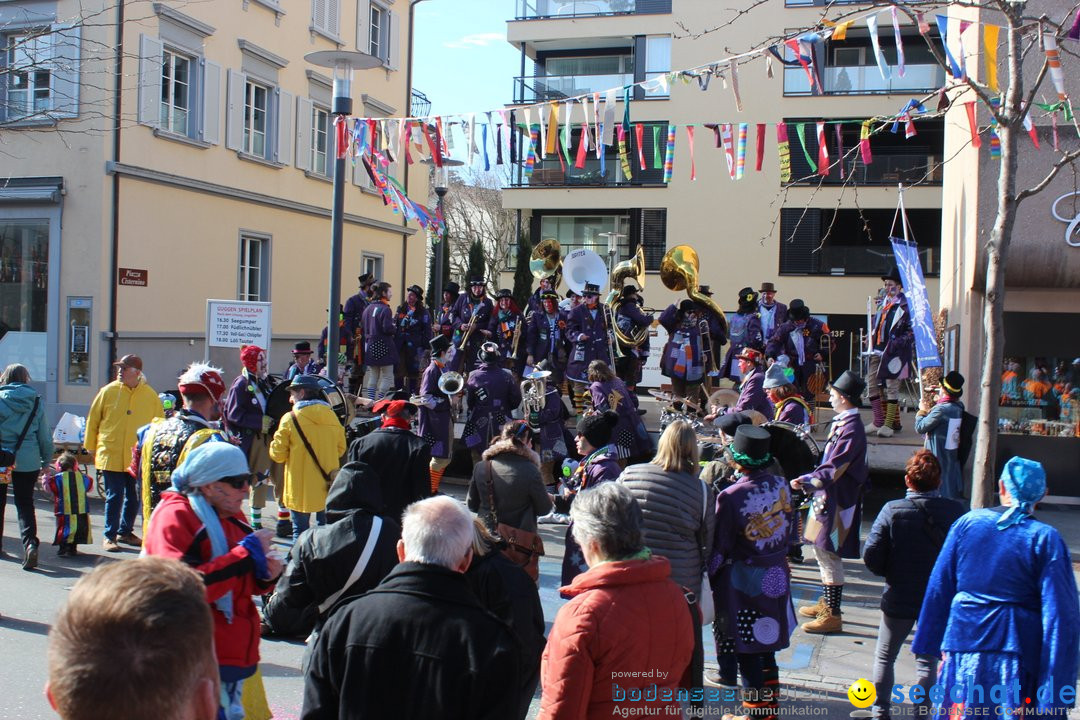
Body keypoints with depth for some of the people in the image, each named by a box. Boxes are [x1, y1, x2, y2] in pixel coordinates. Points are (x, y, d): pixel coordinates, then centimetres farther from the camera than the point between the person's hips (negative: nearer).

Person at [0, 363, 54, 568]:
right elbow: (44, 435, 4)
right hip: (28, 461, 1)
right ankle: (30, 542, -16)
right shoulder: (36, 401, 1)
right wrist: (46, 459, 14)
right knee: (25, 504, 4)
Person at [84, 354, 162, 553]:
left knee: (134, 497, 11)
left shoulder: (150, 395, 0)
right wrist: (91, 447, 8)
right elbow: (92, 420, 5)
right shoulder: (108, 391, -2)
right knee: (114, 497, 0)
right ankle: (109, 536, 10)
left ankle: (125, 532, 28)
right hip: (111, 456, -2)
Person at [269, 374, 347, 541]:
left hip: (301, 488, -4)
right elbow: (340, 449, 11)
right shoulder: (332, 416, 3)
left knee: (300, 530, 4)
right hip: (327, 487, 4)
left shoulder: (290, 418, -9)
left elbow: (278, 454, -7)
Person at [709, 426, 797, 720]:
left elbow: (719, 549, -15)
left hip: (744, 579, -6)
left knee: (746, 650, 7)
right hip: (776, 575, 6)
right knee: (766, 645, 20)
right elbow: (790, 528, 8)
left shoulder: (730, 497, -22)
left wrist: (707, 574, 0)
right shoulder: (781, 484, -5)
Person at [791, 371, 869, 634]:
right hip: (829, 496, 10)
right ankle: (825, 603, 33)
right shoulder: (842, 422, 9)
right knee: (822, 550, 19)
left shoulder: (851, 428, -21)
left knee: (829, 554, -5)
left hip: (837, 499, -10)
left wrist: (807, 481, -32)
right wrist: (812, 480, 22)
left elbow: (834, 469, -27)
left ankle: (832, 615, 3)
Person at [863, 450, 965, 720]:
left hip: (899, 599, -1)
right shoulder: (955, 512, -12)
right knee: (928, 659, 17)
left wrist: (890, 574, 3)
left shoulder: (892, 510, -16)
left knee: (884, 657, 16)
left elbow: (871, 555, -16)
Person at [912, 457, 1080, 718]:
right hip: (1018, 655, -2)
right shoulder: (1046, 540, -7)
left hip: (965, 644, 3)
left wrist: (933, 645, 16)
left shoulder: (967, 523, 1)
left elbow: (939, 589, 6)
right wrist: (1054, 692, -9)